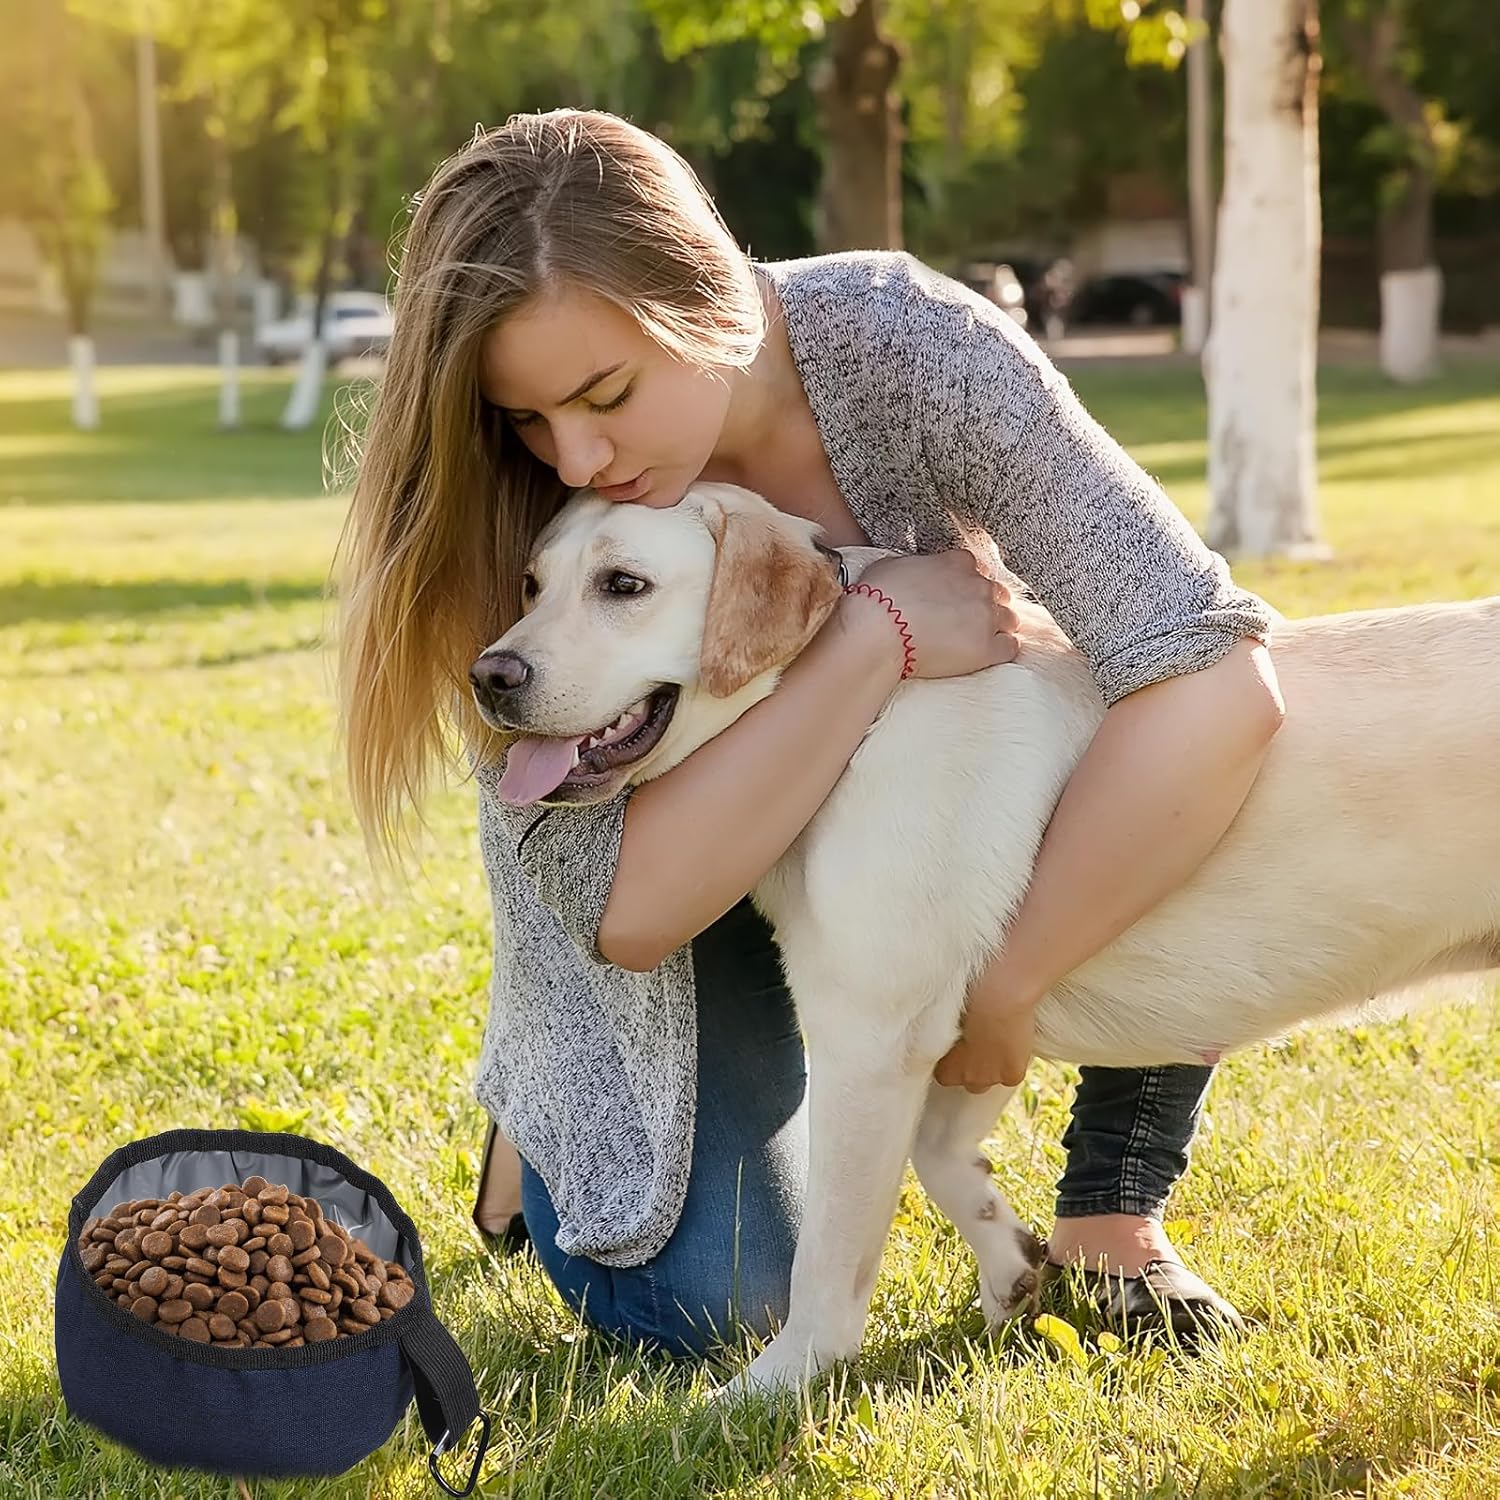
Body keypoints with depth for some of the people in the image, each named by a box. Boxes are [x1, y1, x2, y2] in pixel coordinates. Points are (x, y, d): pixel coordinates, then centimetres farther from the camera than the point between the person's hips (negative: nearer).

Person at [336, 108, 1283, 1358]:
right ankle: (551, 1116, 20)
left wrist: (1001, 992, -34)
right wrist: (875, 637, -41)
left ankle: (1112, 1217, -6)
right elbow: (628, 905, -36)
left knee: (1194, 760, -29)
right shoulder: (507, 519, -30)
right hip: (702, 862, -1)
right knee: (705, 1308, -15)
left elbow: (1218, 687, -39)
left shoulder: (907, 345, -33)